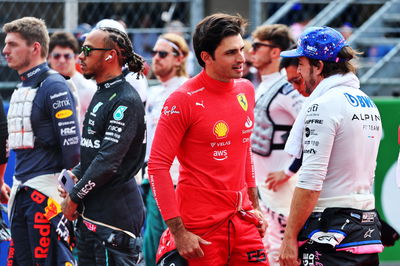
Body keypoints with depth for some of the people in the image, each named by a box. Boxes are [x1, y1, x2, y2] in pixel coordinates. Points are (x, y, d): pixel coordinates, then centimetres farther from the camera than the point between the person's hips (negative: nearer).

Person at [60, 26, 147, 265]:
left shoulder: (126, 101, -15)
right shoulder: (102, 94, 17)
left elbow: (109, 161, -20)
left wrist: (75, 197, -14)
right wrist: (75, 176, 9)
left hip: (116, 212, -10)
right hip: (90, 213, 10)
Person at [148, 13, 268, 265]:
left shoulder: (246, 90, 7)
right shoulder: (184, 100, -13)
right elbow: (158, 166, -14)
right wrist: (179, 232, -17)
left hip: (243, 219, 6)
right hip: (202, 229, -6)